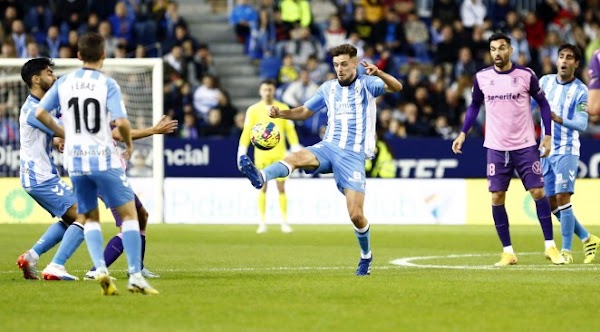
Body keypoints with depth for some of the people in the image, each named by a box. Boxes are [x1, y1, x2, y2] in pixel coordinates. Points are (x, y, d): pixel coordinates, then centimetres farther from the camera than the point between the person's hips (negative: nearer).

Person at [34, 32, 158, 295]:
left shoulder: (64, 83, 5)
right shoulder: (107, 84, -7)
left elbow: (40, 113, 5)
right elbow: (121, 122, -17)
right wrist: (129, 143, 3)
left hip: (75, 160, 4)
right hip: (104, 159, -4)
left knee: (90, 218, 16)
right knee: (129, 214, 3)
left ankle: (101, 269, -5)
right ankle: (135, 276, -6)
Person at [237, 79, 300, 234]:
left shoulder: (283, 108, 5)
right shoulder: (253, 110, 4)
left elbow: (290, 130, 6)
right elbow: (247, 131, 1)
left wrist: (295, 149, 0)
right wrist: (242, 150, -7)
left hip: (279, 153, 0)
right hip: (261, 153, 0)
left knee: (281, 188, 0)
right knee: (262, 188, 0)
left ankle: (284, 222, 5)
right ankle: (262, 223, 4)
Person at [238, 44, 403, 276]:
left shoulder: (366, 84, 1)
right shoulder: (328, 88, 14)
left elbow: (397, 87, -16)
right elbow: (304, 112, 24)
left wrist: (378, 73, -36)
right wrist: (280, 113, 4)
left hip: (353, 155, -3)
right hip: (328, 146, 3)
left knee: (356, 215, -10)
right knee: (296, 157, -31)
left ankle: (366, 256, 16)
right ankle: (260, 177, -58)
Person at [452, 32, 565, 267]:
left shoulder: (525, 75, -5)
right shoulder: (482, 78, 1)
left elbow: (542, 103, 6)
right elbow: (474, 106, 16)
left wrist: (547, 135, 2)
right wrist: (463, 133, 8)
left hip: (525, 146, -2)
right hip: (496, 148, 2)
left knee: (538, 192, -5)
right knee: (497, 198, -2)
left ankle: (550, 246, 6)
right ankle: (508, 252, 6)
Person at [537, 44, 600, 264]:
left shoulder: (580, 91, -8)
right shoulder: (545, 81, 7)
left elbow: (581, 124, -18)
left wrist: (560, 120, -33)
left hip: (566, 151, -6)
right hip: (546, 150, 6)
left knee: (562, 199, -15)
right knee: (552, 204, 6)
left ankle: (566, 250, -10)